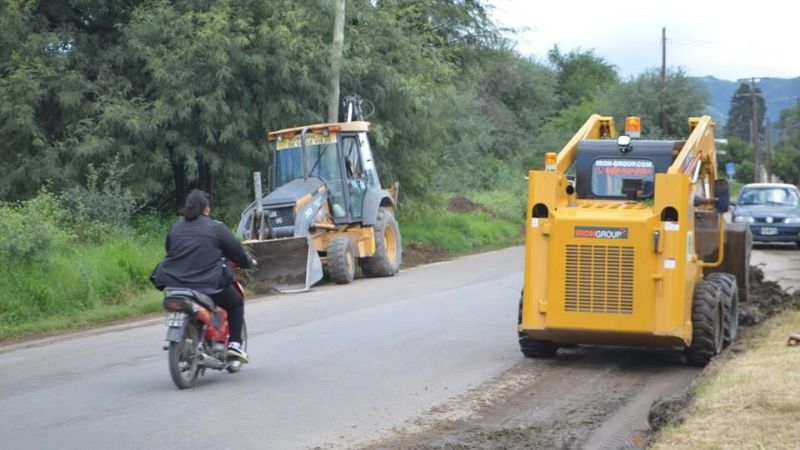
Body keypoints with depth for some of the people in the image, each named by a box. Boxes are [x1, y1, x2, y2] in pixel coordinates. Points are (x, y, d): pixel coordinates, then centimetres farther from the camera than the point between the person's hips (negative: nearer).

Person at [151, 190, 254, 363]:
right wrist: (248, 262, 22)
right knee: (236, 303, 19)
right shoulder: (215, 227, -3)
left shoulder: (175, 228, 12)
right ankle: (234, 343, 8)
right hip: (208, 286, -5)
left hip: (175, 284, 5)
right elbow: (235, 249, 2)